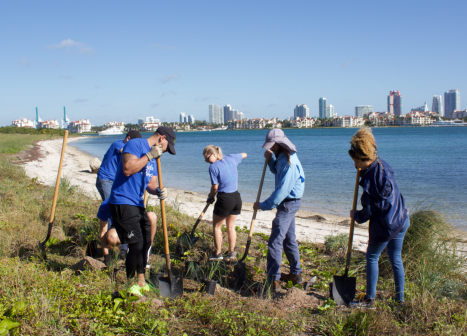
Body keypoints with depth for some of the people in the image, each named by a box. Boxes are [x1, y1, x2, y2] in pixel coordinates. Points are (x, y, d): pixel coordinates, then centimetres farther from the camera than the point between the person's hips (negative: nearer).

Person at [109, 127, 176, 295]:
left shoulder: (153, 157, 17)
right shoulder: (135, 144, -12)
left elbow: (151, 183, 15)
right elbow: (127, 169, -27)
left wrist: (158, 191, -8)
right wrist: (149, 156, -21)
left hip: (138, 204, 10)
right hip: (123, 203, -10)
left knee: (146, 242, 15)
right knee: (136, 245, -10)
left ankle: (141, 281, 31)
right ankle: (130, 285, 7)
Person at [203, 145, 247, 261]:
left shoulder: (213, 167, -12)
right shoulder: (231, 158, 6)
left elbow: (215, 187, -10)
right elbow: (244, 155, 26)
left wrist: (210, 196, 8)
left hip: (224, 199, -7)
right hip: (237, 197, 7)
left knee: (216, 226, 12)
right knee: (231, 226, 19)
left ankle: (218, 253, 18)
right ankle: (231, 253, 25)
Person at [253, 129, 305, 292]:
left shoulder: (289, 162, -23)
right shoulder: (283, 158, 8)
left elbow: (282, 190, -28)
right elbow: (278, 172, 25)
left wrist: (263, 205, -24)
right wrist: (270, 160, 6)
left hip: (288, 204, -11)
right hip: (289, 203, 11)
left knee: (275, 241, -11)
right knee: (289, 239, 18)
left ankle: (274, 281, -10)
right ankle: (296, 274, 30)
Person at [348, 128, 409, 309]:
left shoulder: (371, 178, -24)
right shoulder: (381, 164, 0)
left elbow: (369, 209, -16)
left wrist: (356, 215, 3)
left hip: (384, 225, -8)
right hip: (401, 220, 8)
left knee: (372, 257, 6)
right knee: (396, 258, 17)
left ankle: (369, 300, 12)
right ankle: (400, 298, 26)